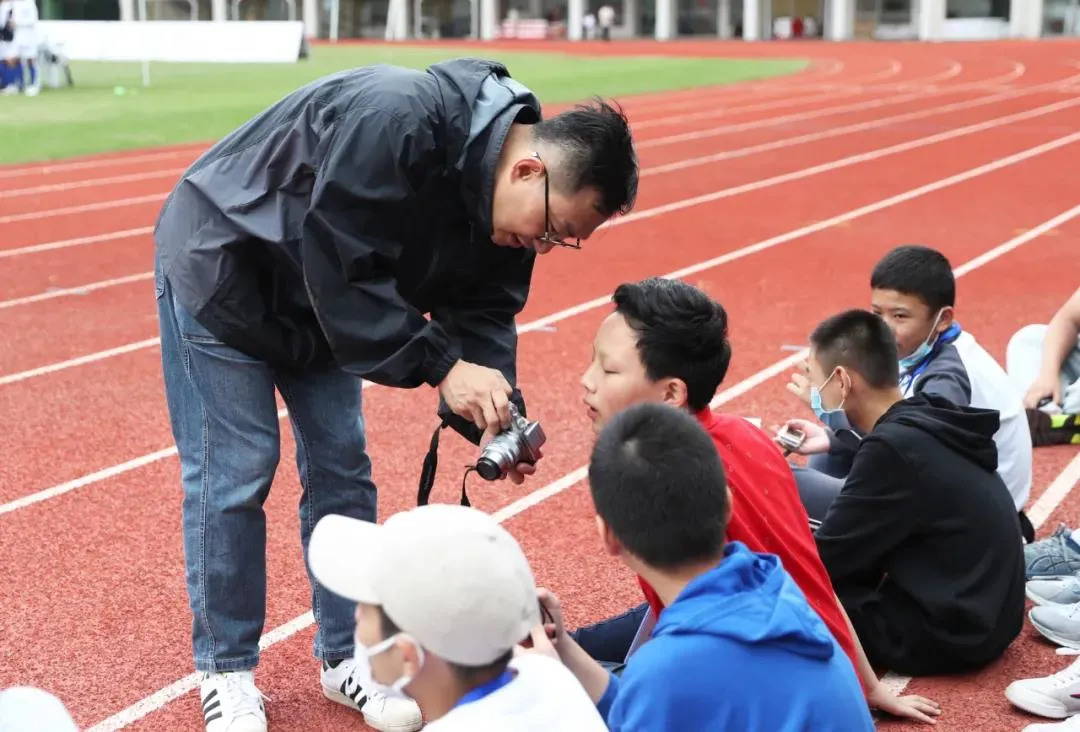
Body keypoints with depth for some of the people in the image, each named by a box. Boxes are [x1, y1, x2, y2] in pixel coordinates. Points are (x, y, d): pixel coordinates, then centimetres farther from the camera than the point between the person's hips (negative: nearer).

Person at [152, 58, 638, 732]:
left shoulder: (503, 197, -11)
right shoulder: (396, 121, -37)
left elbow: (483, 311, -7)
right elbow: (342, 268, -36)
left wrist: (498, 419, -23)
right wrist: (441, 365, -35)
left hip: (319, 290, 7)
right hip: (220, 265, -7)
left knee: (341, 467, 7)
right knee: (234, 471, -4)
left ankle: (346, 658, 20)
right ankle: (226, 671, 11)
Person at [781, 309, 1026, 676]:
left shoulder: (894, 446, -21)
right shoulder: (927, 419, 3)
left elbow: (823, 561, -15)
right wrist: (834, 440, 32)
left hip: (951, 633, -9)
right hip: (983, 617, 9)